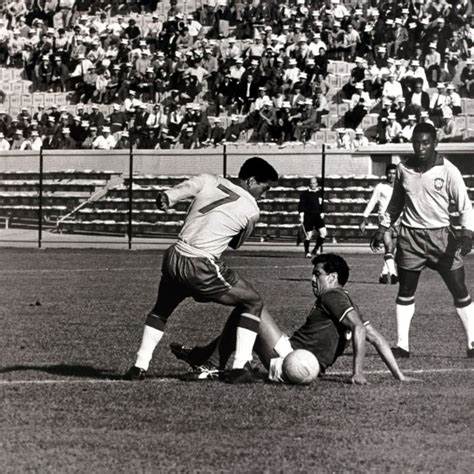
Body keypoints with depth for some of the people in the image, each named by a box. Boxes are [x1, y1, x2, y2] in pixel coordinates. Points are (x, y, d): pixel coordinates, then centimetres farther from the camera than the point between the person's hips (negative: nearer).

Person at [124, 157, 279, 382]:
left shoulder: (208, 181, 11)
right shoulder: (251, 210, 2)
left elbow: (181, 190, -8)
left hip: (174, 260, 5)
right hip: (202, 268, -5)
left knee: (160, 310, 31)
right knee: (253, 302, 14)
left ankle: (140, 366, 24)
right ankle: (240, 365, 2)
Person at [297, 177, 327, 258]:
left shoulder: (319, 193, 12)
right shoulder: (305, 194, -3)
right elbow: (301, 205, -5)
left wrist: (321, 214, 19)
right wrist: (301, 216, -11)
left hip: (317, 216, 4)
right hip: (308, 216, -4)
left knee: (323, 233, -9)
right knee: (308, 235, -2)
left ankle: (316, 249, 8)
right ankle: (307, 252, 13)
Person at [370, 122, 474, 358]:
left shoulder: (447, 170, -8)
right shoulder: (403, 169, 1)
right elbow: (395, 203, 17)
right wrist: (382, 228, 14)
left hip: (441, 235, -2)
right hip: (410, 237, 2)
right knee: (405, 293, 5)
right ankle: (402, 345, 12)